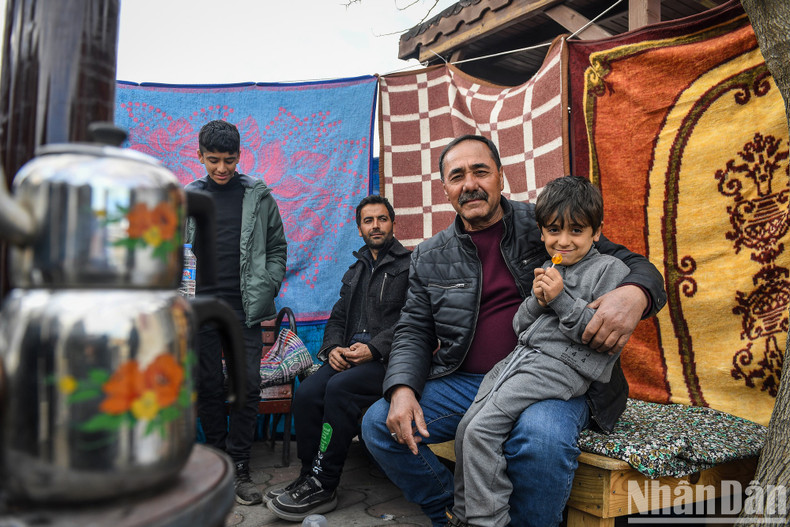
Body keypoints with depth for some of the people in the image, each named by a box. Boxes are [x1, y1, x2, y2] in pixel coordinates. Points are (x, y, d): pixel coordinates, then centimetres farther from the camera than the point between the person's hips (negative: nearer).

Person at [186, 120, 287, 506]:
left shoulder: (259, 196, 6)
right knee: (209, 387, 7)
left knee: (247, 386, -3)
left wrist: (266, 292, -3)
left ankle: (239, 467, 9)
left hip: (245, 308, -1)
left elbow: (276, 248, 8)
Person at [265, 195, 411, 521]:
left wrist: (374, 347, -19)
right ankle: (308, 477, -8)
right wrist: (333, 347, 1)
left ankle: (323, 487, -18)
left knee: (339, 388, -30)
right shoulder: (355, 271, 26)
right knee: (306, 392, -19)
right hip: (349, 357, 6)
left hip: (387, 360, -6)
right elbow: (337, 318, 23)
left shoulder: (410, 265, 3)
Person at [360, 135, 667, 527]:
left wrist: (634, 294, -22)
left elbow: (633, 264, 4)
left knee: (541, 436, -35)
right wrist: (402, 389, -10)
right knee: (378, 423, -12)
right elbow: (413, 332, 10)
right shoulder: (429, 258, 11)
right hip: (464, 382, 4)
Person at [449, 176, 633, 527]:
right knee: (466, 428, 0)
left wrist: (561, 300, -14)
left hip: (562, 365, -7)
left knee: (482, 430, -20)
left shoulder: (610, 269, -1)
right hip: (521, 355, 7)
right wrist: (537, 301, -3)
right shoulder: (548, 269, 19)